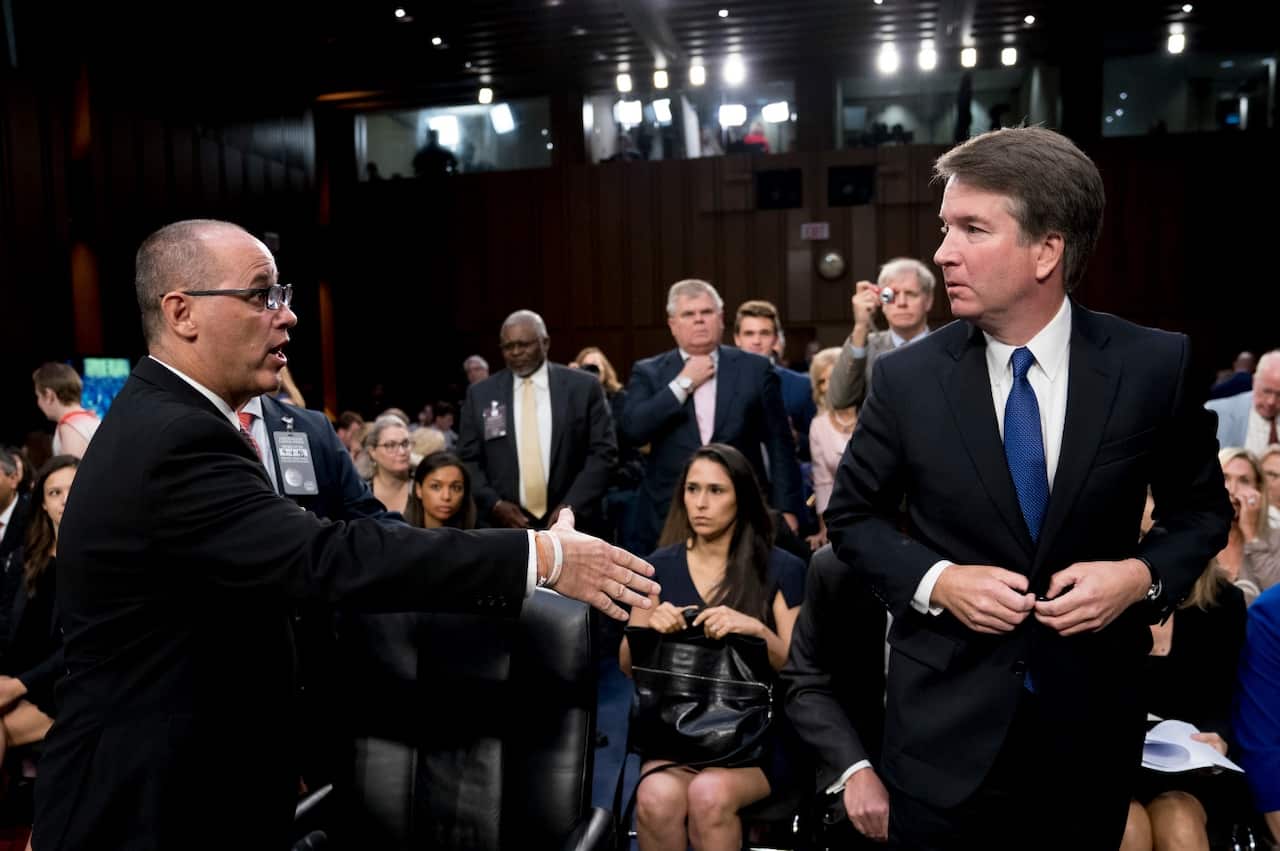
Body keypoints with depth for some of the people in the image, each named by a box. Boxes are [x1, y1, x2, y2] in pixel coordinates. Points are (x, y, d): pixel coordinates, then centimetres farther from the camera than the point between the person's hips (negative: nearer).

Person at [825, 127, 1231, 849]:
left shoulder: (1156, 365, -7)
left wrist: (1144, 575, -13)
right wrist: (934, 581, -15)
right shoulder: (907, 377, -8)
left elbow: (1202, 510, 6)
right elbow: (853, 516, 1)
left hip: (1093, 719, 1)